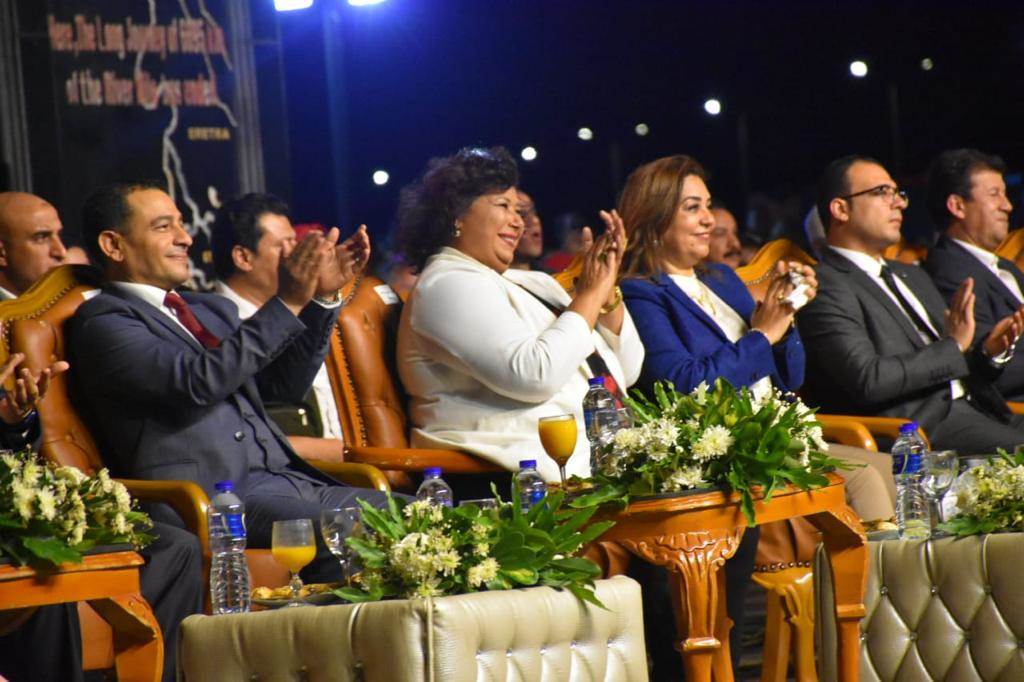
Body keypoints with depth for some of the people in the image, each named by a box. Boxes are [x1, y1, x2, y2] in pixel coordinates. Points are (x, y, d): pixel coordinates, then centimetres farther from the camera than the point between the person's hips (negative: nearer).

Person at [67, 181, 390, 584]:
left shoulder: (209, 310, 24)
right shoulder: (102, 321, -2)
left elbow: (285, 385, 23)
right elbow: (198, 382, -16)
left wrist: (322, 298, 11)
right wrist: (287, 304, -15)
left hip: (287, 480, 8)